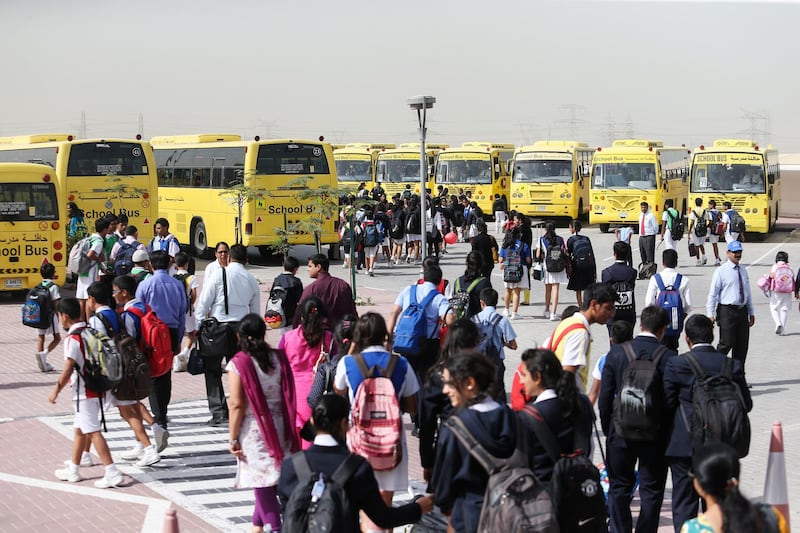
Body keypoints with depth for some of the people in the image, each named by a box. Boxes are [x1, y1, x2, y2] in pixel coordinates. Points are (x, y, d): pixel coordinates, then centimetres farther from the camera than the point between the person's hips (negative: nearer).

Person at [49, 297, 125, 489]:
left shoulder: (73, 339, -17)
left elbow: (68, 370, -17)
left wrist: (56, 390, -7)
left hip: (83, 392, -9)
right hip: (95, 389, 9)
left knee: (93, 432, -8)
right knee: (80, 430, 18)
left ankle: (112, 473, -12)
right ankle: (73, 470, 29)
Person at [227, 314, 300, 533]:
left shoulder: (239, 363, -11)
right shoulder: (278, 358, 2)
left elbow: (236, 405, -13)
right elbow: (289, 398, 5)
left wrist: (233, 439, -6)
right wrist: (289, 429, 15)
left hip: (253, 430, -5)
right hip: (279, 429, 5)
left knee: (263, 485, -2)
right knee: (269, 483, 17)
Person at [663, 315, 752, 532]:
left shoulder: (676, 364, -11)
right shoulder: (732, 366, -4)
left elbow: (668, 403, -8)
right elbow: (746, 404, 1)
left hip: (684, 443, -3)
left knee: (684, 500, 4)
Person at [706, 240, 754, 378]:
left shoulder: (743, 270, 14)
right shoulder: (721, 271, -4)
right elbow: (712, 294, -6)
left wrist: (751, 312, 18)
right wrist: (710, 314, -13)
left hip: (742, 311, 6)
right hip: (727, 311, -6)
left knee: (742, 346, 7)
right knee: (727, 343, -9)